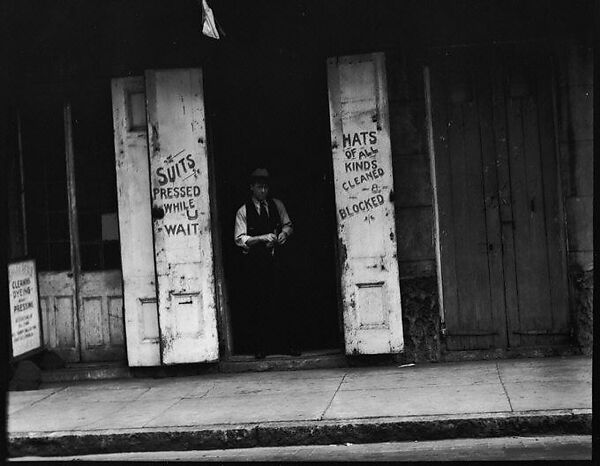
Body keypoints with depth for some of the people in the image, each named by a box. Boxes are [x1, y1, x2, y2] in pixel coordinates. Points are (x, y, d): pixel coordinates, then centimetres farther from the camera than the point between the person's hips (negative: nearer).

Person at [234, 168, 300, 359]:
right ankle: (260, 346, 10)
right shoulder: (243, 211, 1)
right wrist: (263, 238, -15)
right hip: (254, 262, -1)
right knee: (257, 305, 0)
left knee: (280, 301, -5)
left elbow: (288, 225, 19)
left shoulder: (277, 205, 11)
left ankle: (291, 343, 3)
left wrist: (284, 233, -4)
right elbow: (239, 239, -5)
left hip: (276, 259, 1)